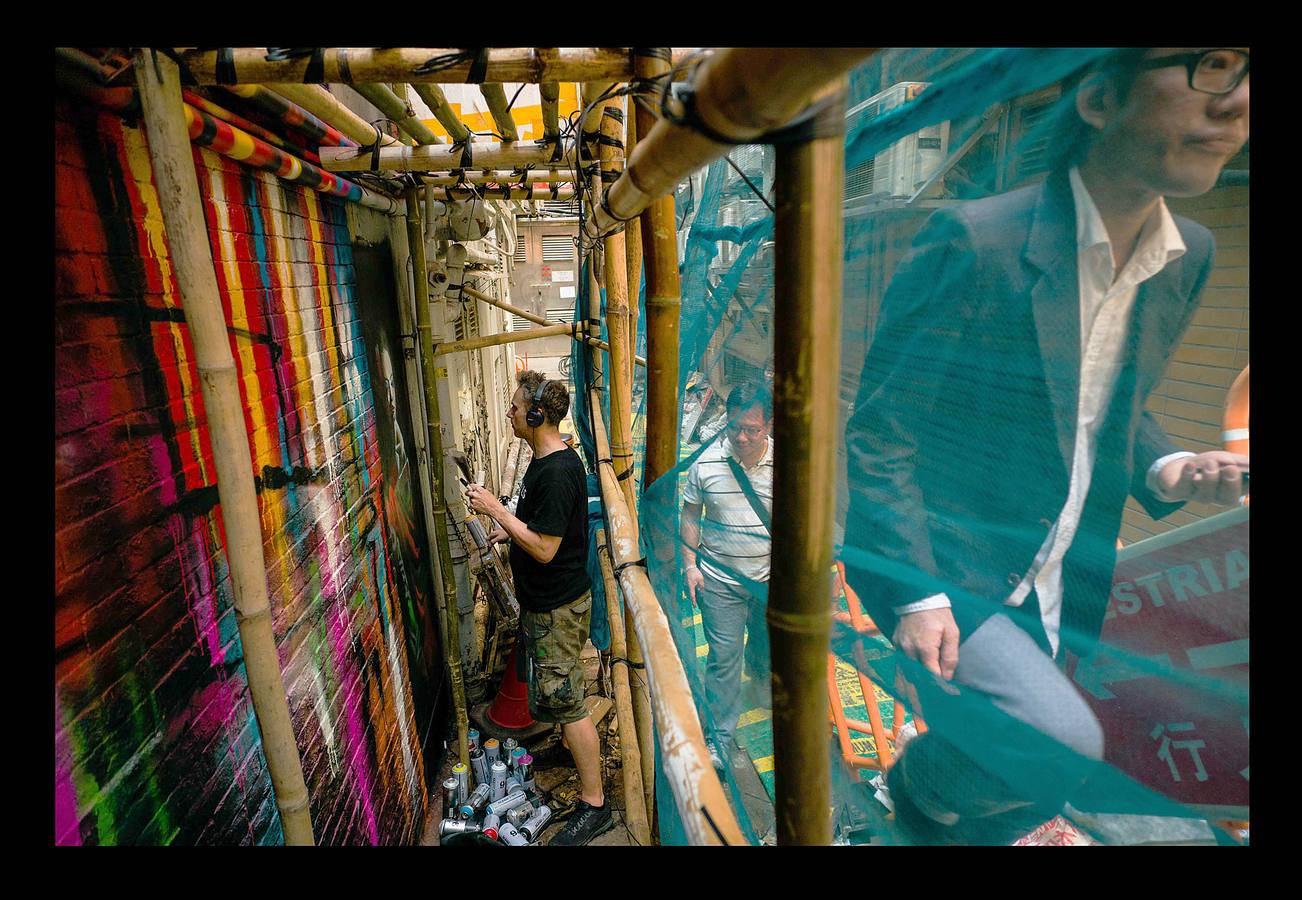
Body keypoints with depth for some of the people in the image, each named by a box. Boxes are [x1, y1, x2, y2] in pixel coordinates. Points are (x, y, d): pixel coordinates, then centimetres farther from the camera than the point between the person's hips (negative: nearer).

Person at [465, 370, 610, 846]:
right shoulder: (547, 460, 6)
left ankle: (594, 805, 14)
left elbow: (544, 548, -28)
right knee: (553, 690, 27)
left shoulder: (556, 472, -27)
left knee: (563, 699, 0)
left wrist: (495, 508, -24)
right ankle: (573, 746, 50)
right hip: (545, 599, 10)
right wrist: (508, 530, 9)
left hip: (557, 605, -10)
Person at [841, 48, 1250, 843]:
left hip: (1057, 587, 7)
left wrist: (1166, 471, -5)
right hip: (939, 566, -6)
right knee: (1061, 744, -21)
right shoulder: (975, 242, -21)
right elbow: (878, 435, -17)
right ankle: (926, 789, 13)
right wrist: (917, 594, -19)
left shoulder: (1189, 256, 2)